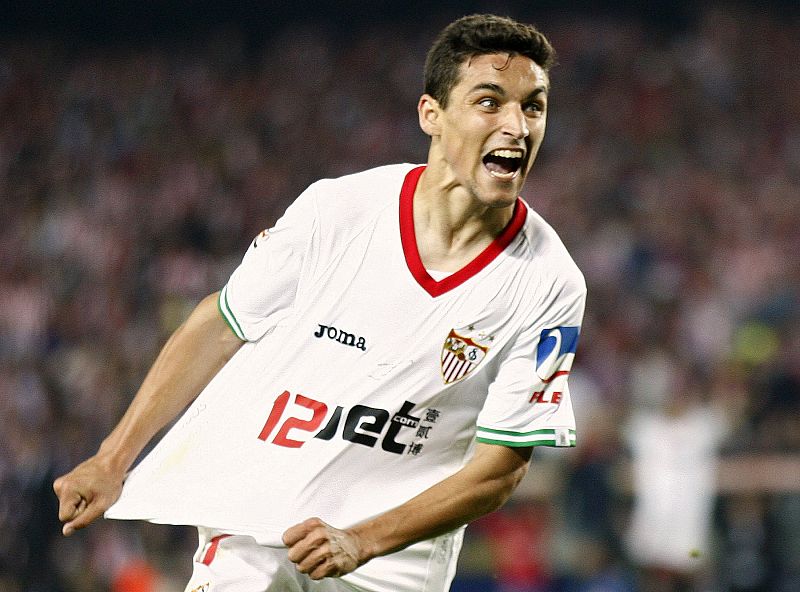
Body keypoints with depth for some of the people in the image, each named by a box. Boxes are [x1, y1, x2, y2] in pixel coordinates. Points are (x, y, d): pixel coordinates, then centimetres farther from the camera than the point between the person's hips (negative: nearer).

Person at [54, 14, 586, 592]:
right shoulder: (336, 209, -8)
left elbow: (499, 469, -8)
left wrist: (361, 542, -20)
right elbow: (219, 329, 5)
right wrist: (112, 461, 4)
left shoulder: (549, 284, -10)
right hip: (248, 524, 0)